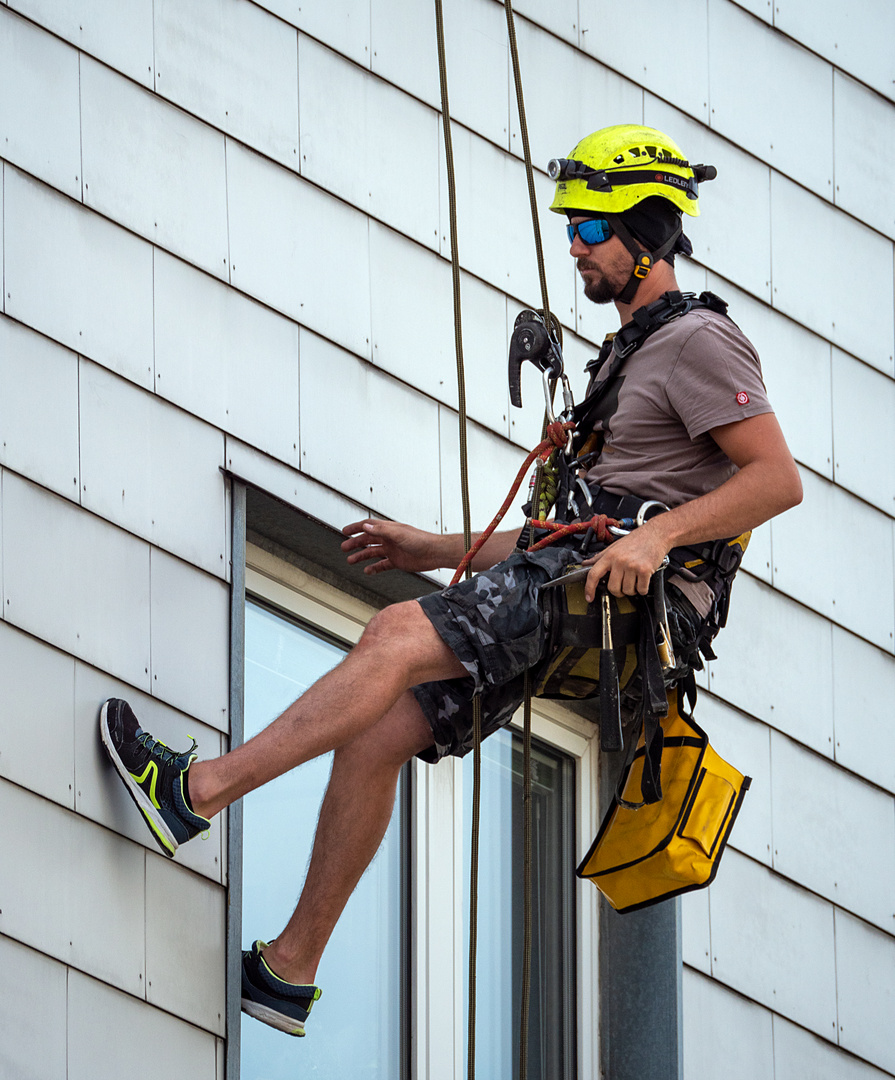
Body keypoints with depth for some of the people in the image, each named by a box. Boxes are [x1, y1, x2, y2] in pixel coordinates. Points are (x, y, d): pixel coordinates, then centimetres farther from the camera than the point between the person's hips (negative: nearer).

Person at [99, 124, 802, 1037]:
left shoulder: (698, 341, 0)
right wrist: (431, 552, 24)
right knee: (377, 733, -4)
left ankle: (195, 791, -25)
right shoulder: (633, 360, 31)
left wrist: (655, 535, -24)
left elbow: (778, 478, -14)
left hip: (612, 592, -9)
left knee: (398, 636, -25)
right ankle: (290, 970, -2)